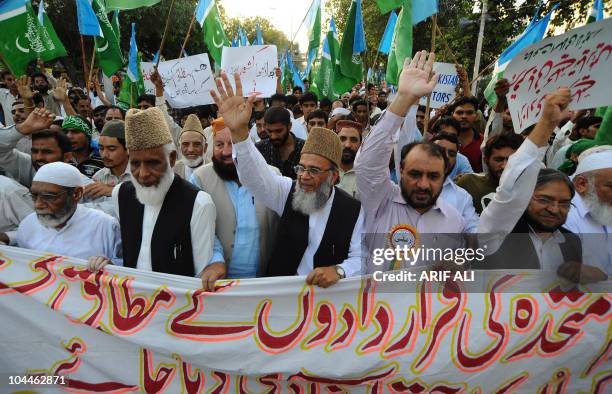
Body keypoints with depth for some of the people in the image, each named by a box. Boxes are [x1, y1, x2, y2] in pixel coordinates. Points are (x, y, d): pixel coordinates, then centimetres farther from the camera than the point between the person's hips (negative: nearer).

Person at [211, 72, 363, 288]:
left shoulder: (353, 209, -6)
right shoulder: (288, 191, -2)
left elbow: (361, 259, -2)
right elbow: (257, 173, -18)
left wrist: (339, 270, -22)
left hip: (328, 292, -1)